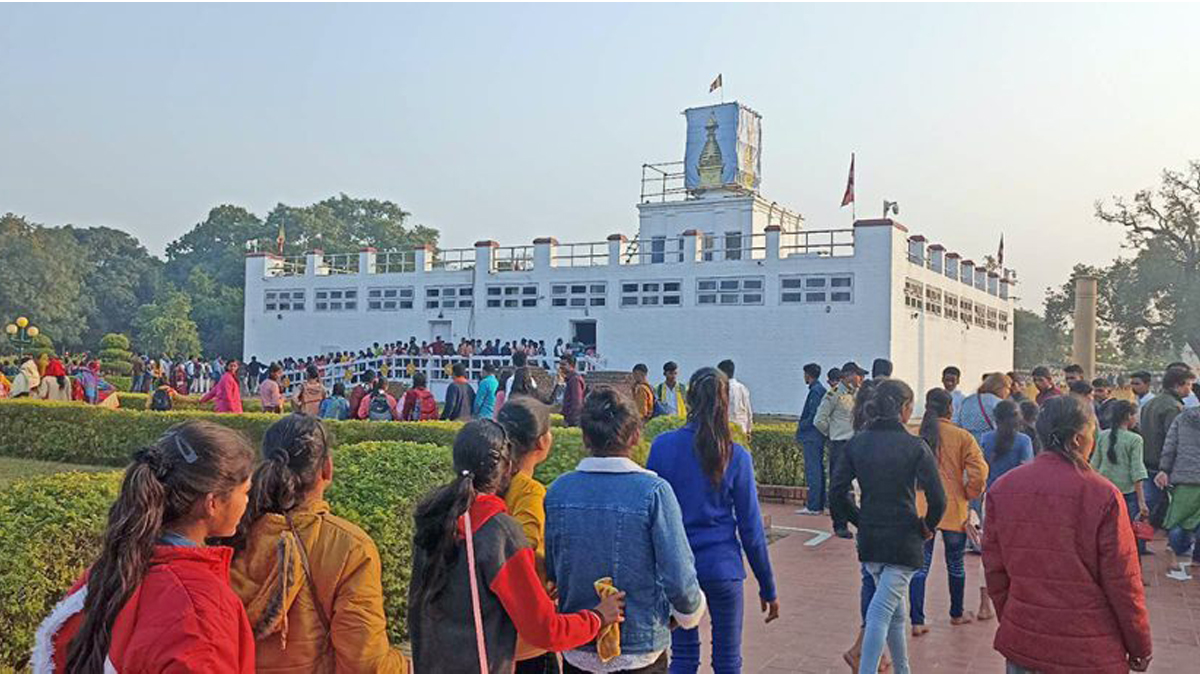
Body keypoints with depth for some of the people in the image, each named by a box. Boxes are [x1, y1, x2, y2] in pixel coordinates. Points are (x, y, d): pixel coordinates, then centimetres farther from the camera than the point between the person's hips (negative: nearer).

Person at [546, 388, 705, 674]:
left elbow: (551, 572, 2)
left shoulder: (558, 490, -7)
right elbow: (679, 578, -17)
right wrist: (691, 612, 5)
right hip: (640, 651, -3)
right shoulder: (654, 492, -18)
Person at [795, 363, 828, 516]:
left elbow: (813, 416, -18)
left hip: (812, 437, -10)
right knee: (818, 470, 13)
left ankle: (813, 506, -5)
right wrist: (802, 425, 16)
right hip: (819, 436, 10)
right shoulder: (822, 390, 15)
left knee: (813, 470, -7)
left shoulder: (815, 391, -15)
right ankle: (819, 505, 18)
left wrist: (800, 428, -7)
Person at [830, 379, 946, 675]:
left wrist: (861, 520, 10)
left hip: (869, 539, 5)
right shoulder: (915, 446, -11)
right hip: (903, 541, -5)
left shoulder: (857, 443, 0)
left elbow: (837, 491, -2)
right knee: (882, 612, -5)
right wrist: (928, 526, 3)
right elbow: (937, 498, -15)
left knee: (896, 611, 22)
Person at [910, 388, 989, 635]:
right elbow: (979, 471, -12)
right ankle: (957, 614, 35)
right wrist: (969, 495, 5)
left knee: (920, 566, 7)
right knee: (955, 564, 18)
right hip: (953, 509, -1)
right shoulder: (961, 437, -7)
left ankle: (917, 621, 4)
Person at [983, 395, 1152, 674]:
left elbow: (994, 571, 4)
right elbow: (1123, 582, -9)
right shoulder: (1103, 496, -14)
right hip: (1090, 652, -3)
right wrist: (1140, 648, 5)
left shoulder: (1002, 489, -2)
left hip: (1022, 643, 4)